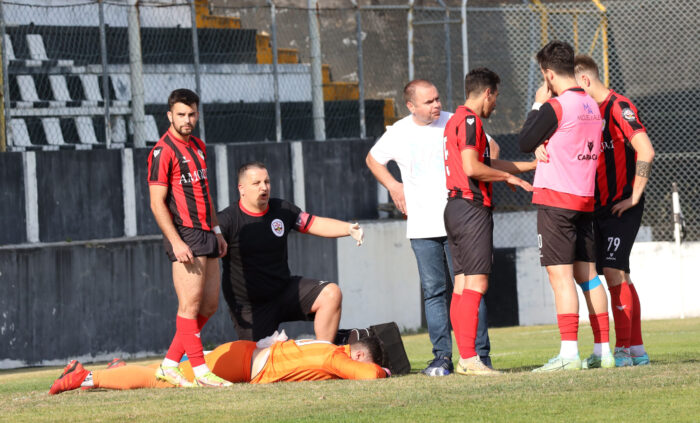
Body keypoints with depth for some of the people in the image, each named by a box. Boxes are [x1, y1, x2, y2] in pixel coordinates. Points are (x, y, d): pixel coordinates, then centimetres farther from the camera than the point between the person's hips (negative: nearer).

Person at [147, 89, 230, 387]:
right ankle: (201, 372, -6)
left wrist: (216, 230, 22)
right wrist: (176, 242, -19)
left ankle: (169, 365, 13)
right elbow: (157, 203, -13)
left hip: (205, 235, 9)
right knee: (190, 305, -8)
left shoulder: (198, 146, 17)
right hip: (185, 236, -9)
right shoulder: (163, 151, -9)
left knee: (209, 305, 8)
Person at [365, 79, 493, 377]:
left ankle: (480, 355, -4)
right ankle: (442, 357, 4)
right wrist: (393, 187, 13)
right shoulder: (398, 134, 6)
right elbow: (373, 159, 24)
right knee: (434, 292, 1)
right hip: (422, 228, 2)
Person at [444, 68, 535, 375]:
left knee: (462, 285, 8)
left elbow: (487, 163, 26)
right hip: (472, 209, -10)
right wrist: (509, 176, -8)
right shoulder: (470, 120, -11)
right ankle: (469, 359, -17)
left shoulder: (457, 120, 20)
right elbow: (472, 167, -21)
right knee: (476, 283, -12)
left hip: (456, 208, 10)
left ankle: (464, 358, 8)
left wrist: (532, 165, 29)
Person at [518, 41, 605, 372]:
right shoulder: (592, 105, 13)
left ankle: (569, 353, -17)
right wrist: (544, 146, 0)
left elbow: (524, 143, -4)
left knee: (560, 274, -10)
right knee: (587, 275, 10)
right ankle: (602, 349, 9)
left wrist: (538, 105, 4)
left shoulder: (556, 107, -13)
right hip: (585, 199, 8)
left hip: (556, 198, -8)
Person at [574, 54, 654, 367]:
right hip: (600, 208, 9)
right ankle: (637, 350, 13)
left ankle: (624, 349, -11)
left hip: (622, 208, -9)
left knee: (613, 271, -13)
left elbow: (646, 151, -21)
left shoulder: (619, 107, -13)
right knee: (619, 276, 9)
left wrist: (634, 196, -18)